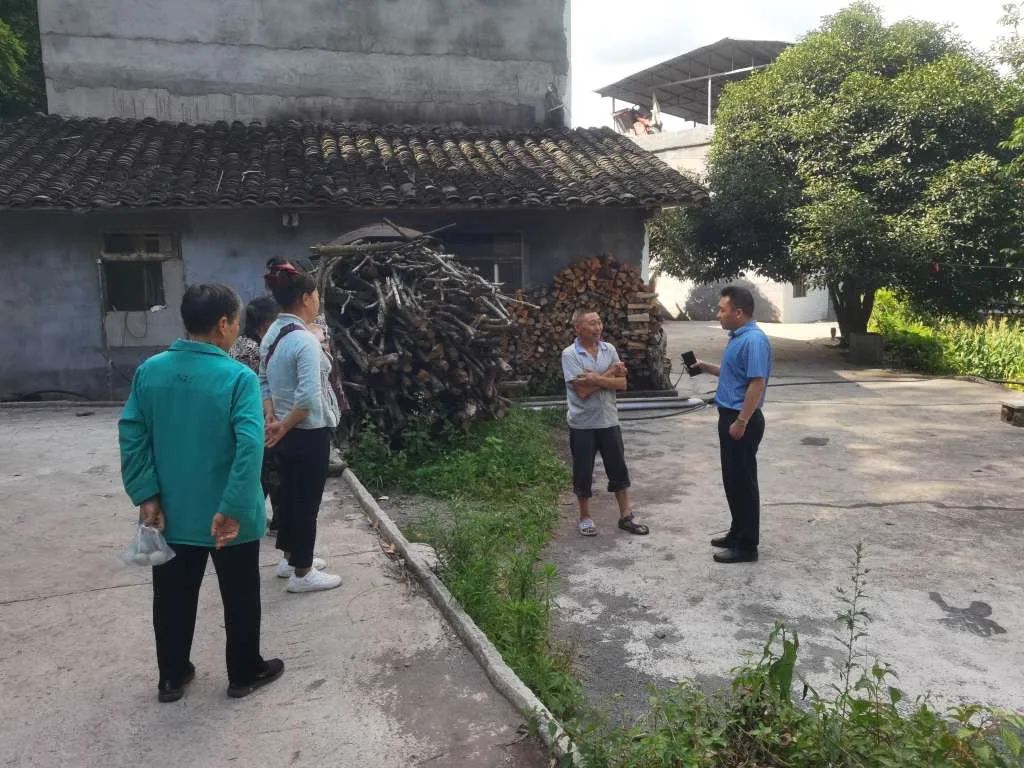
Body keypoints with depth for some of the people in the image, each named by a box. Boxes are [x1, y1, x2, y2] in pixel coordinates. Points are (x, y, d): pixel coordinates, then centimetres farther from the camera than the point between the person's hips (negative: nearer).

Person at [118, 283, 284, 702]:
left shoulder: (150, 370, -3)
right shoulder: (239, 377, -18)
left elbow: (131, 435, -2)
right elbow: (250, 446, -26)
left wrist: (146, 495, 0)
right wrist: (233, 509, -23)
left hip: (171, 513, 5)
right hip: (227, 516, -4)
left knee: (172, 599, 20)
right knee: (239, 599, 15)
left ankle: (172, 677, 36)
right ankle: (245, 674, 31)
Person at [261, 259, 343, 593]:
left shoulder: (271, 334, 5)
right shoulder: (304, 340, -23)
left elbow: (263, 382, 9)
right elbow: (308, 397, -29)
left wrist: (272, 420, 0)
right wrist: (285, 427, -16)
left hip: (286, 433, 9)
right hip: (309, 434, -9)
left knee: (289, 494, 20)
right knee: (306, 501, 4)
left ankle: (291, 558, 36)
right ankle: (302, 573, 17)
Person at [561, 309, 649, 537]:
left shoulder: (609, 349, 2)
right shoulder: (569, 354, -12)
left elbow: (621, 384, -4)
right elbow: (583, 391, -19)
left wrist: (597, 379, -18)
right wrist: (610, 373, -13)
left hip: (608, 421, 4)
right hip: (582, 424, -4)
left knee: (619, 469, 10)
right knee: (583, 472, 8)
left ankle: (625, 516, 23)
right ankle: (585, 517, 25)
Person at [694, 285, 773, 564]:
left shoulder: (754, 340, -20)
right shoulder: (737, 337, 12)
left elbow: (757, 383, -25)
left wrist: (741, 422, -24)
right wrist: (706, 367, 14)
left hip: (742, 420, -10)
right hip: (729, 416, 10)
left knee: (743, 481, -1)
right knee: (732, 479, 17)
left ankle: (747, 545, 9)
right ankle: (737, 533, 30)